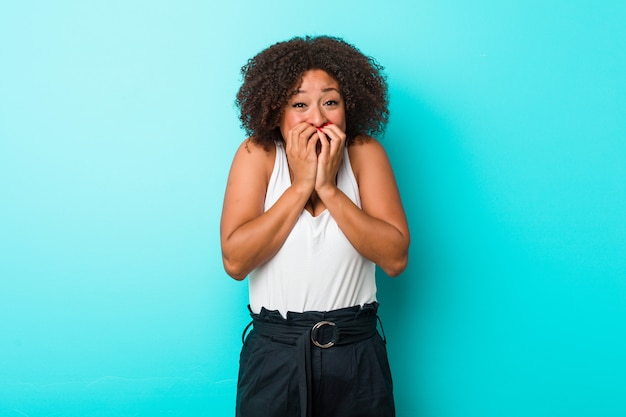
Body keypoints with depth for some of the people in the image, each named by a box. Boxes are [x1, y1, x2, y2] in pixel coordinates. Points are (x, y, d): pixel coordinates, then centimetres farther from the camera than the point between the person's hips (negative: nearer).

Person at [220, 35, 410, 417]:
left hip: (356, 350, 1)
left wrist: (329, 188, -18)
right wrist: (300, 186, -18)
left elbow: (396, 258, -13)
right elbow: (235, 261, -16)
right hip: (274, 350, 0)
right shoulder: (257, 154, -6)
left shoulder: (365, 152, -5)